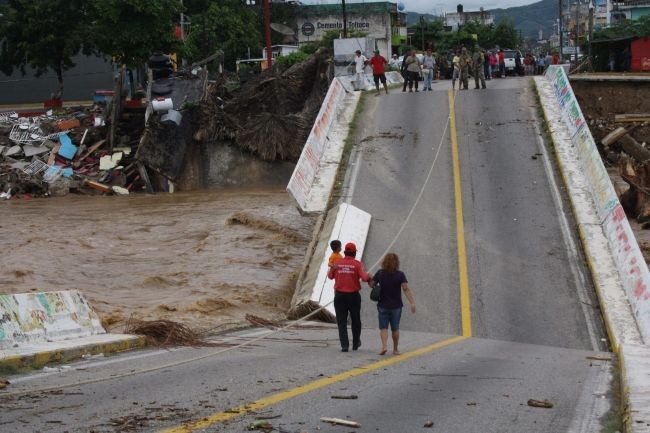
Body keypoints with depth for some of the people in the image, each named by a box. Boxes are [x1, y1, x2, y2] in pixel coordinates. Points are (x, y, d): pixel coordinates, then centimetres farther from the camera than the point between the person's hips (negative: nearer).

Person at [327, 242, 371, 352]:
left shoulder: (337, 263, -1)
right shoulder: (357, 264, -8)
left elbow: (330, 276, 13)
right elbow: (364, 277, -18)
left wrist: (332, 268, 30)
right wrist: (369, 278, 3)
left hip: (339, 296, 1)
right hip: (354, 295, -1)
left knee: (341, 321, 3)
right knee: (355, 320, 16)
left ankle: (344, 345, -7)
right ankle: (356, 343, 27)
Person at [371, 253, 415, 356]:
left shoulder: (380, 273, -5)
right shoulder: (400, 275, -8)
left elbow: (372, 284, 2)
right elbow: (406, 289, -16)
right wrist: (412, 302, -19)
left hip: (383, 306, 0)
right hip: (396, 306, 0)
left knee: (383, 327, 3)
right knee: (395, 328, 14)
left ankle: (384, 345, -19)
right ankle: (395, 349, 22)